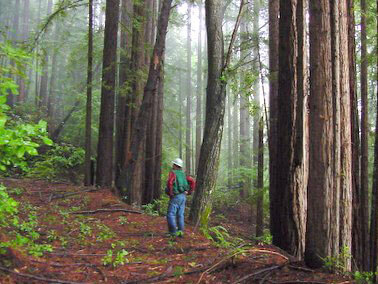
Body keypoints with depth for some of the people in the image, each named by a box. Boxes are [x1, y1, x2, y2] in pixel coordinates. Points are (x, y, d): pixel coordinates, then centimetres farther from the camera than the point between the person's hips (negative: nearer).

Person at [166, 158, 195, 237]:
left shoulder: (172, 173, -9)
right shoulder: (183, 174, 14)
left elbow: (169, 182, -28)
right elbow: (193, 181, 11)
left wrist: (170, 192, -16)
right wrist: (189, 192, 11)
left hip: (175, 197, -7)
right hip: (183, 196, 7)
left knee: (170, 215, -3)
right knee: (180, 215, 9)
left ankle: (173, 232, -7)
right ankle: (180, 231, 7)